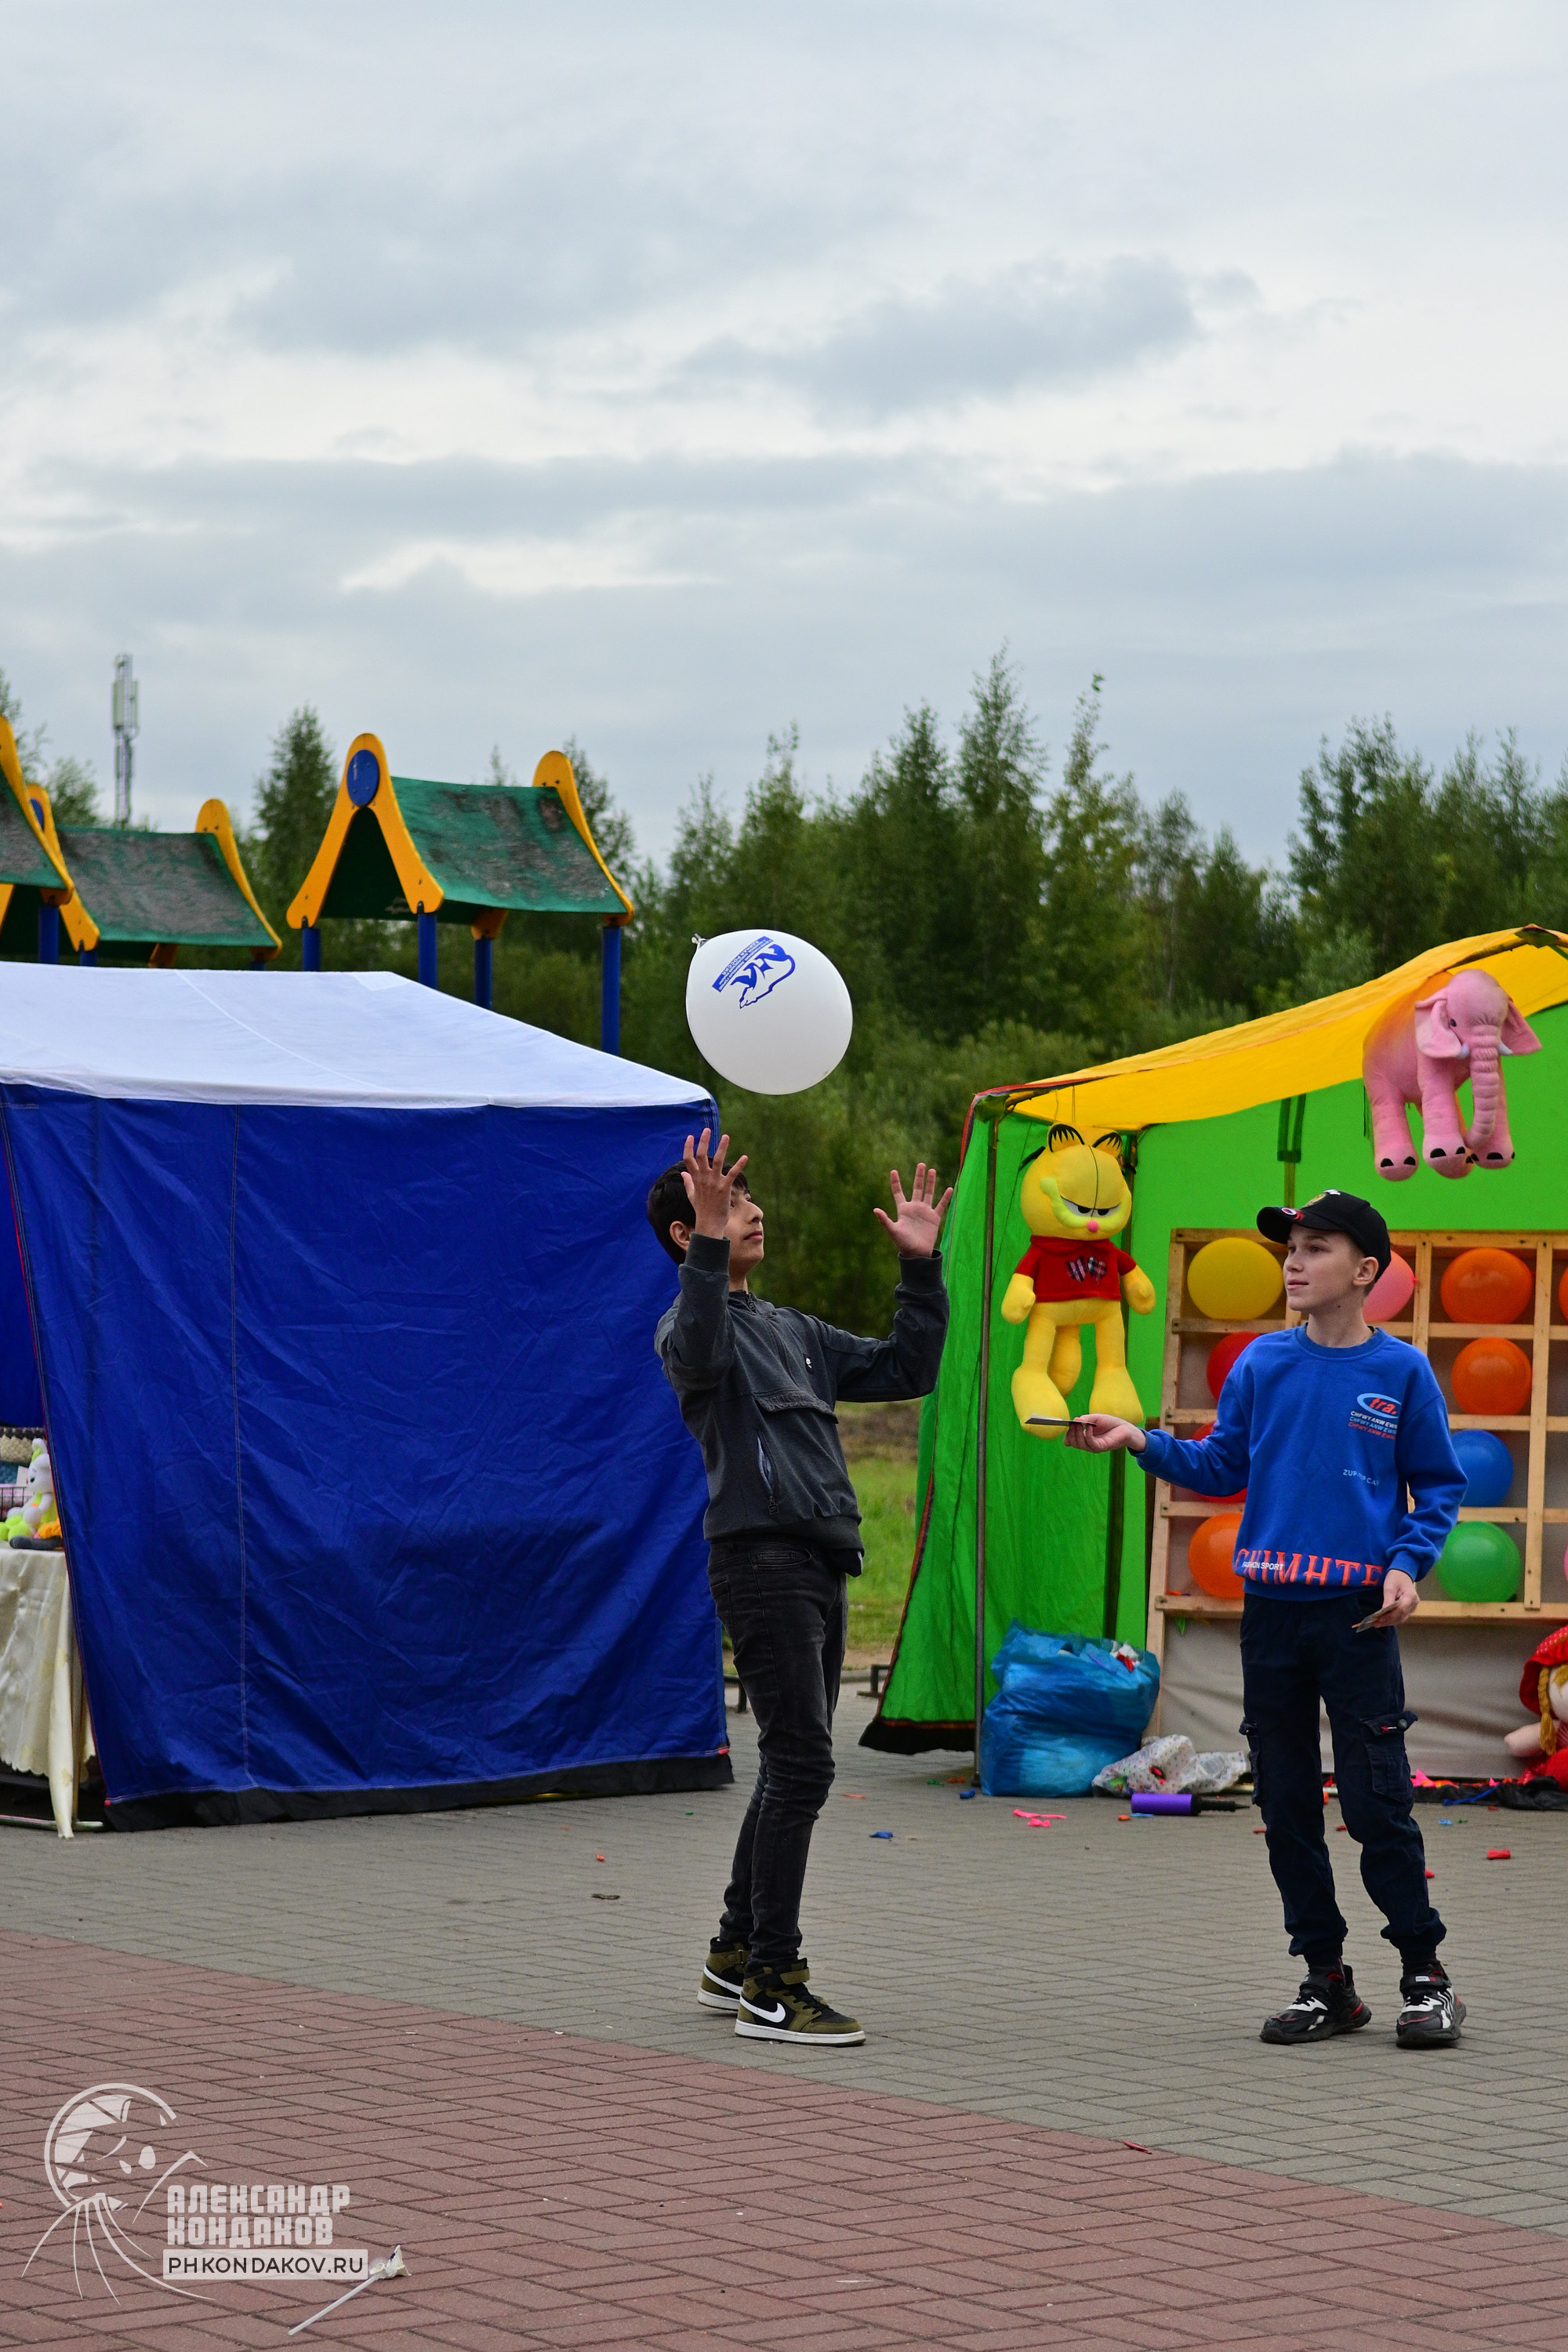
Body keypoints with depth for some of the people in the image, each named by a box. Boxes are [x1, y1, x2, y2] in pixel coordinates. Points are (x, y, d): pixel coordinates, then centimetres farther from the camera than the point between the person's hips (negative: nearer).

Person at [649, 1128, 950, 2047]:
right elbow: (697, 1353, -30)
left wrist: (922, 1265, 15)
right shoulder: (694, 1323, -4)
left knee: (795, 1770, 13)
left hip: (821, 1568, 9)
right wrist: (711, 1246, -40)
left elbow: (906, 1369, 23)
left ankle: (737, 1956, 24)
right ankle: (770, 1986, -9)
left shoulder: (793, 1331, 22)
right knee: (801, 1766, -12)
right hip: (762, 1559, -9)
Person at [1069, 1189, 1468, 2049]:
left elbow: (1438, 1487, 5)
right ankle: (1326, 1981, 16)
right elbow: (1222, 1465, 11)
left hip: (1357, 1617, -3)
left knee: (1376, 1802, -7)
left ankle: (1425, 1975, 7)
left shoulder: (1402, 1371, -1)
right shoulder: (1262, 1364, 6)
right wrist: (1142, 1441, -2)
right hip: (1269, 1612, 3)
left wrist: (1408, 1564, -9)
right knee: (1287, 1805, 6)